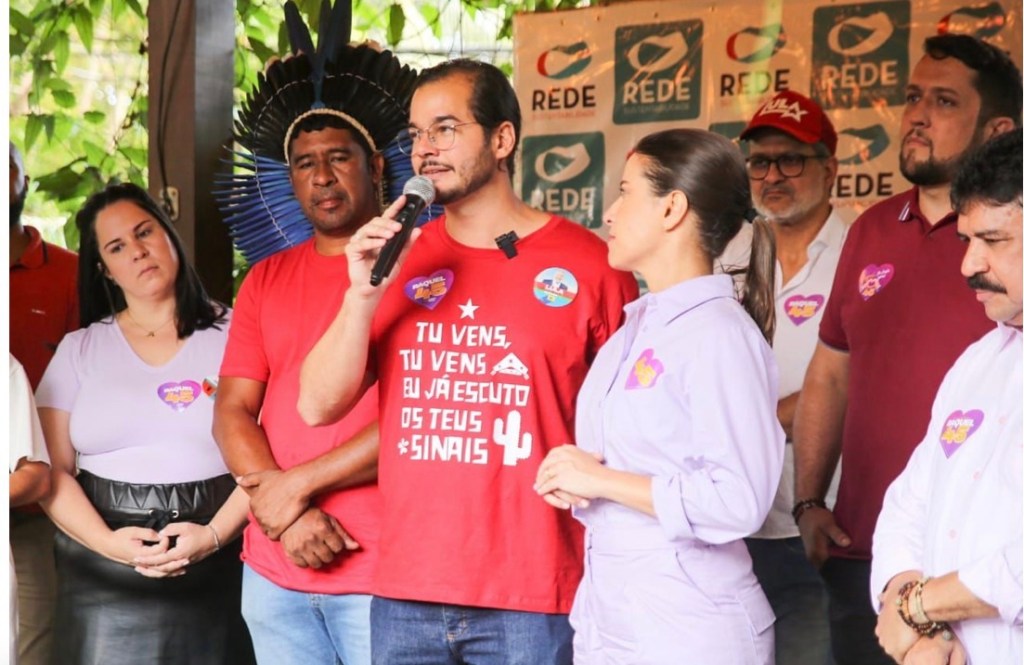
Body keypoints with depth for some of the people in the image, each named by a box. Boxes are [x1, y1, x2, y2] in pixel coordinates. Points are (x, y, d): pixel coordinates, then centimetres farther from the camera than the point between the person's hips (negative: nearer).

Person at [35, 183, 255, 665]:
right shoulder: (79, 350, 9)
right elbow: (51, 468, 2)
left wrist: (215, 535, -18)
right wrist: (108, 542, -14)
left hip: (216, 568, -1)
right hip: (105, 572, 2)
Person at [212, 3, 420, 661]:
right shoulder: (266, 279, 13)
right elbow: (232, 412, 6)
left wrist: (296, 484, -11)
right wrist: (285, 516, -10)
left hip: (384, 571, -5)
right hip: (274, 576, 5)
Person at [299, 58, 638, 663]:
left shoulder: (587, 263, -3)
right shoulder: (397, 260, 7)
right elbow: (319, 406, 4)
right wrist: (363, 294, -9)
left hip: (532, 598, -3)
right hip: (404, 597, 4)